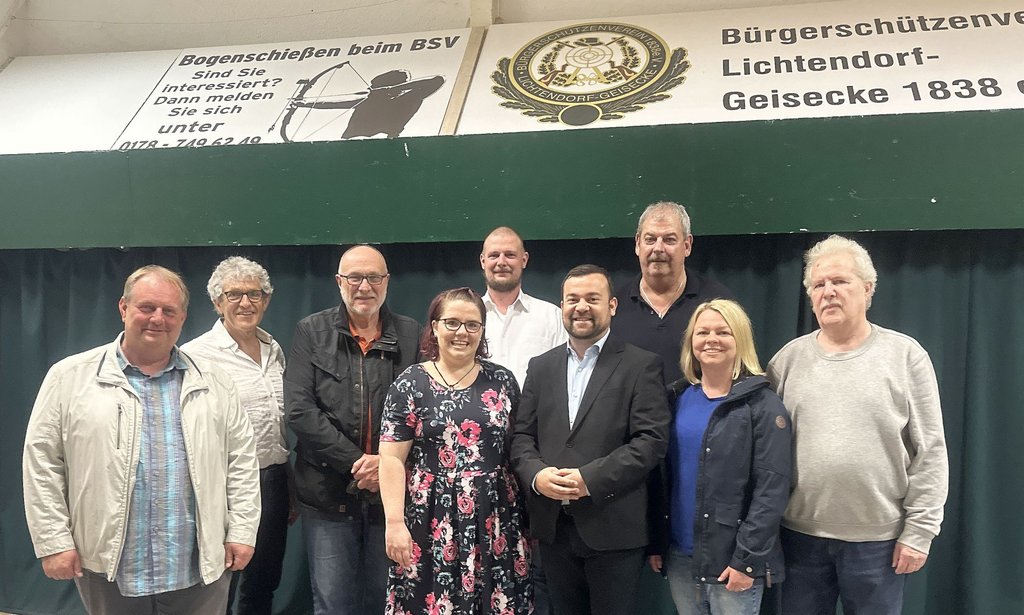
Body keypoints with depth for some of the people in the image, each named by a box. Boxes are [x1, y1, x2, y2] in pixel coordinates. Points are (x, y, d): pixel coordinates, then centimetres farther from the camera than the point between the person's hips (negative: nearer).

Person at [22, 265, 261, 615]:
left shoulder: (213, 382, 4)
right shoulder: (70, 377, 0)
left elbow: (241, 458, 5)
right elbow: (42, 461, 0)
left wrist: (241, 531, 1)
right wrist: (54, 542, -3)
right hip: (107, 565, -1)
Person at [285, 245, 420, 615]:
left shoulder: (411, 335, 5)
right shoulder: (312, 332, 2)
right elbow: (299, 410, -7)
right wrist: (354, 462, -12)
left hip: (392, 493, 1)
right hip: (329, 494, -1)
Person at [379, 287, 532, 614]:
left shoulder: (503, 380, 5)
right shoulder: (410, 384, -3)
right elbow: (391, 459, -5)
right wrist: (395, 523, -11)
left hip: (494, 521, 2)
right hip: (431, 520, -2)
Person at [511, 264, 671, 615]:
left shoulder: (641, 365, -3)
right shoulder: (541, 366, 11)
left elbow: (652, 439, -11)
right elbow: (522, 435, 8)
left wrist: (591, 479, -19)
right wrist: (536, 474, -12)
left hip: (613, 527, -4)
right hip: (553, 526, 4)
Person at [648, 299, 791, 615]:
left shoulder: (763, 405, -9)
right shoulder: (676, 398, 5)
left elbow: (772, 488, -13)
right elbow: (662, 475, 7)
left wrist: (747, 558, -16)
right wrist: (656, 542, 5)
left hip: (734, 559, -4)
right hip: (680, 556, 5)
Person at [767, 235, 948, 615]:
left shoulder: (905, 356, -2)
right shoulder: (788, 359, 3)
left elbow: (930, 452, -3)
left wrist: (919, 530, -7)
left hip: (878, 537, -2)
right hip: (800, 534, 2)